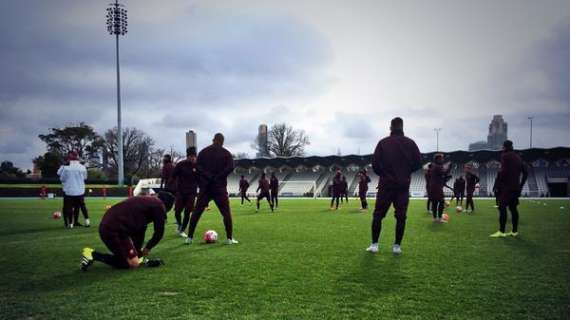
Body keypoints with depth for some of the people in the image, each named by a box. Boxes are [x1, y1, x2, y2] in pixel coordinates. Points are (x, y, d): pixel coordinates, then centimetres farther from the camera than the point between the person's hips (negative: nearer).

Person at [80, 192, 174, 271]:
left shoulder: (146, 201, 25)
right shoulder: (159, 205, -2)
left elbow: (140, 229, 28)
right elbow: (159, 232, 1)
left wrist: (138, 250, 27)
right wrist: (147, 248, 17)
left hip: (107, 227, 10)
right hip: (115, 230, -10)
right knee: (133, 263, -10)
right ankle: (93, 255, -10)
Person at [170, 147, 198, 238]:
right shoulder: (180, 165, -5)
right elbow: (172, 177, 0)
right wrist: (170, 189, -6)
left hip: (191, 193, 1)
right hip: (180, 192, 0)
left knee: (187, 213, -2)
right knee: (177, 211, -2)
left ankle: (182, 230, 13)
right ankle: (179, 224, 27)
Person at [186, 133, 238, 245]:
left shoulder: (203, 152, 8)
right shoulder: (226, 153, 2)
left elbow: (197, 166, -2)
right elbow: (230, 167, -12)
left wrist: (208, 176, -1)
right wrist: (218, 177, -7)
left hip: (205, 186, 2)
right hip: (220, 187, -2)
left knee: (196, 212, 8)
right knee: (226, 212, 4)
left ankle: (189, 237, 7)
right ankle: (229, 238, -1)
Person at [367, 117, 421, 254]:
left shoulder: (383, 143, -3)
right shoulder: (410, 143, 2)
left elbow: (375, 163, -7)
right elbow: (418, 163, 0)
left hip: (386, 184, -1)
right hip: (403, 185, 1)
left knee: (378, 215, 5)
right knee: (401, 216, 6)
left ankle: (374, 244, 2)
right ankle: (397, 246, 6)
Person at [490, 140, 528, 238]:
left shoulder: (505, 156, -6)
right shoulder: (518, 157, 18)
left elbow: (503, 171, -17)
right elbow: (525, 172, 16)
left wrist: (499, 185, -11)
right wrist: (521, 185, 18)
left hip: (506, 187, -8)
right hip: (516, 187, 8)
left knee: (502, 207, -9)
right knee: (513, 208, 11)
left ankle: (501, 231, -14)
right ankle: (515, 231, 12)